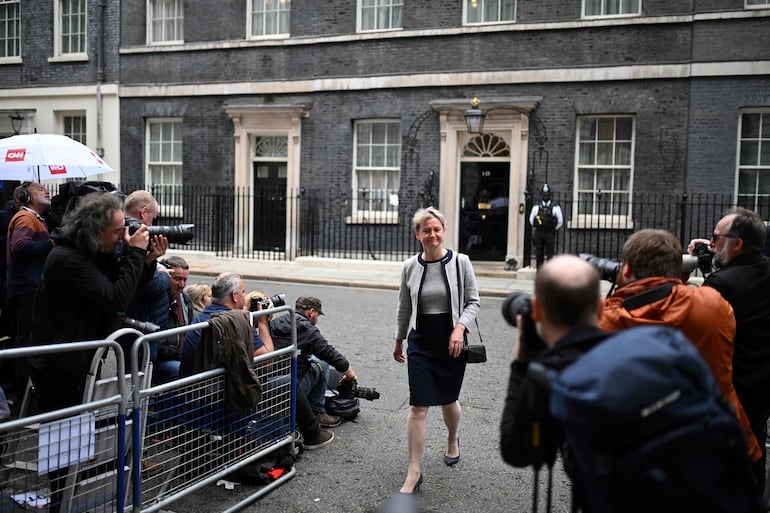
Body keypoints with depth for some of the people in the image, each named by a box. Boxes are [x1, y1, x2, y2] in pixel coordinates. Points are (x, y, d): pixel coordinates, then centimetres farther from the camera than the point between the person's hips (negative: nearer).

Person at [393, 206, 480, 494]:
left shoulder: (460, 262, -8)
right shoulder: (410, 267, -2)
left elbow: (473, 302, -2)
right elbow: (404, 309, 10)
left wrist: (460, 326, -19)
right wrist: (398, 341, 18)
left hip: (452, 342, 0)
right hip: (420, 343, 1)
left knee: (448, 400, 17)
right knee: (418, 406, -4)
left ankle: (452, 441, 50)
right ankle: (413, 474, 6)